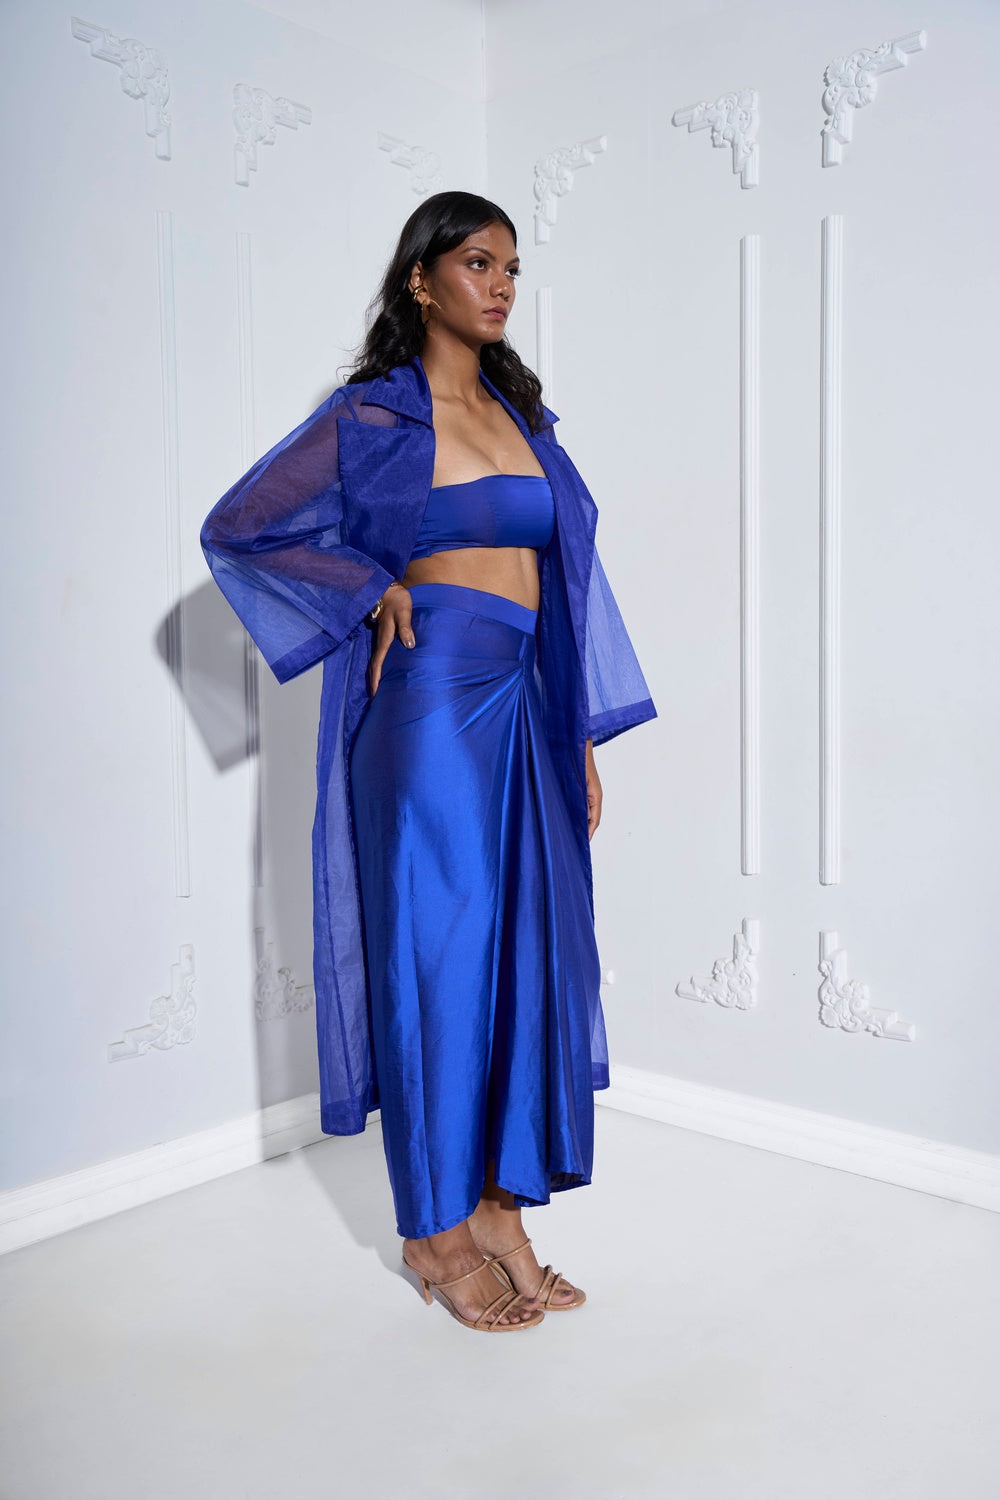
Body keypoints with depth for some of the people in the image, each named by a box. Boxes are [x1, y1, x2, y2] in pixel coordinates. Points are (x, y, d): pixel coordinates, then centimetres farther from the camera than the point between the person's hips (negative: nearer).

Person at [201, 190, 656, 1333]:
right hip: (430, 702, -6)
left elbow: (564, 576, 16)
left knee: (529, 945, 5)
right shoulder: (370, 416, 1)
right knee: (435, 948, -1)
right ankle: (433, 1230, 16)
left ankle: (499, 1206, 20)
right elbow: (237, 529, 5)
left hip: (525, 708, 6)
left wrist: (584, 738, 12)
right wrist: (373, 588, -4)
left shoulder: (522, 416, 17)